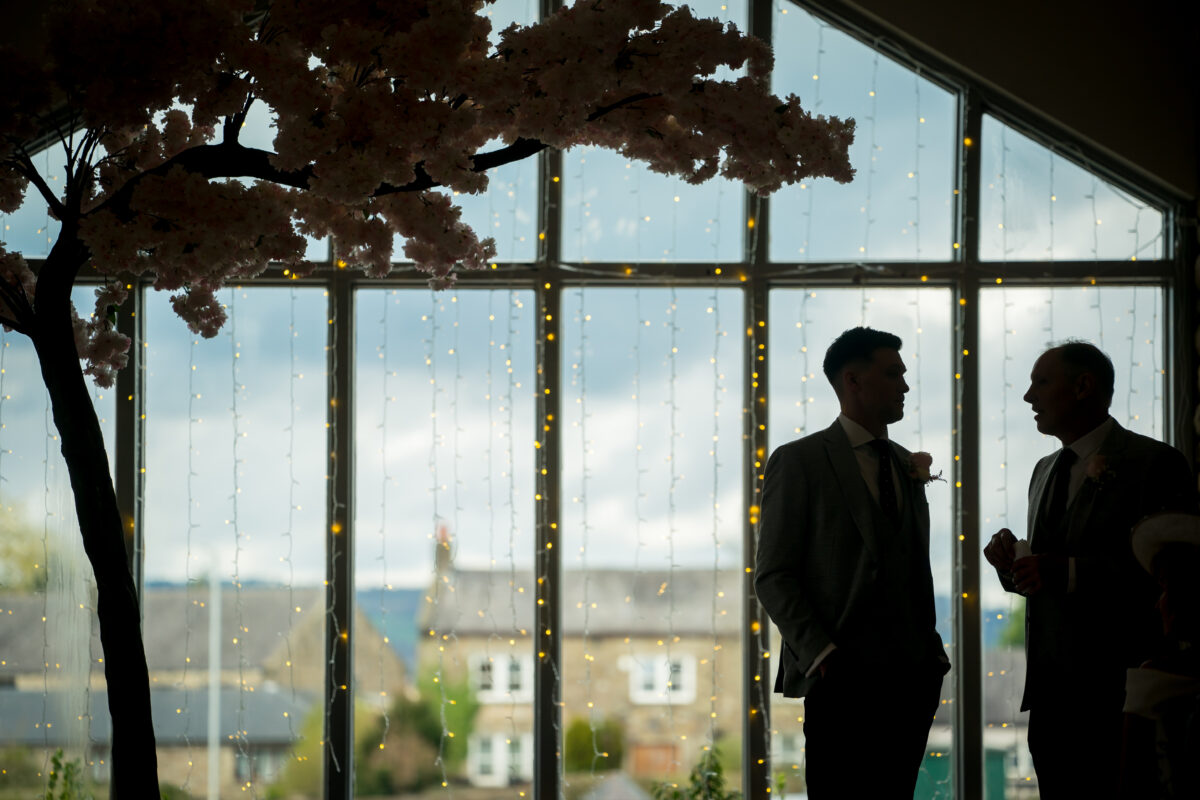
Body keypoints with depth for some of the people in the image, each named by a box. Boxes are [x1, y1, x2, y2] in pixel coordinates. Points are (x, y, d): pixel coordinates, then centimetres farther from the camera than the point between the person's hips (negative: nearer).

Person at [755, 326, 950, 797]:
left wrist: (932, 652, 12)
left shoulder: (906, 465, 19)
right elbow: (773, 577, -6)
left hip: (912, 677, 6)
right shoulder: (798, 462, -2)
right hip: (844, 680, -6)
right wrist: (820, 653, -15)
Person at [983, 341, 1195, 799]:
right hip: (1050, 688, 7)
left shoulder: (1152, 463, -7)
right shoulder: (1045, 472, 20)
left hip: (1118, 688, -7)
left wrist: (1069, 572, -24)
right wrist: (1012, 564, -1)